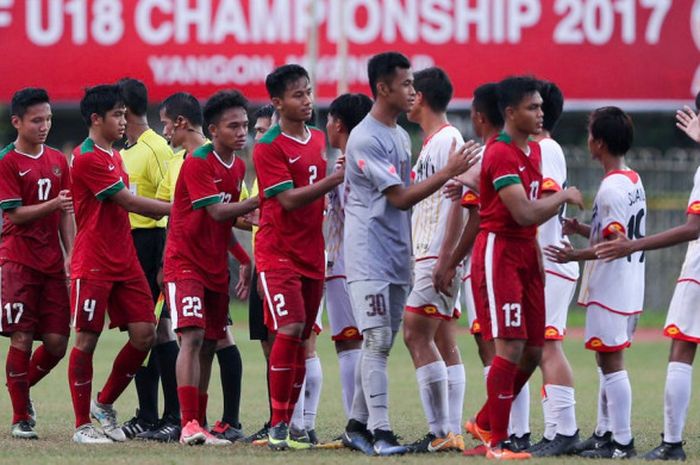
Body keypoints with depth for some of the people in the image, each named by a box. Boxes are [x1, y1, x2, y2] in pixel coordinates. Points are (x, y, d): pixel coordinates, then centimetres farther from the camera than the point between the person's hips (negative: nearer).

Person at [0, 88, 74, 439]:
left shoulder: (58, 161, 12)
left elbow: (66, 213, 14)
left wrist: (71, 254, 5)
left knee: (57, 341, 0)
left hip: (52, 262, 5)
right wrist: (53, 204, -24)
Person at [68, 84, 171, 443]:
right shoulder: (87, 158, -14)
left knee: (144, 333, 0)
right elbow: (128, 202, -16)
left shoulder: (114, 156, 16)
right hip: (93, 263, -8)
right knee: (87, 339, -2)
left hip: (124, 261, 8)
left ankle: (104, 405, 18)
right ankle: (83, 425, 6)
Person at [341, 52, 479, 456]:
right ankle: (379, 430, -12)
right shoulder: (365, 140, -15)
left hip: (397, 258, 9)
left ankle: (358, 425, 17)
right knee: (377, 341, -11)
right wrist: (449, 172, -21)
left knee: (382, 343, 10)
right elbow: (400, 197, -18)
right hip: (370, 255, -9)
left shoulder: (401, 136, 15)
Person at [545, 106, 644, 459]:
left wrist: (577, 255, -23)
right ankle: (605, 432, 23)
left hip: (610, 291, -10)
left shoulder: (611, 189, -18)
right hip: (628, 288, 10)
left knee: (611, 362, -7)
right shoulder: (633, 182, 12)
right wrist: (584, 230, 15)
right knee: (607, 360, 17)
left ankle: (622, 441, -6)